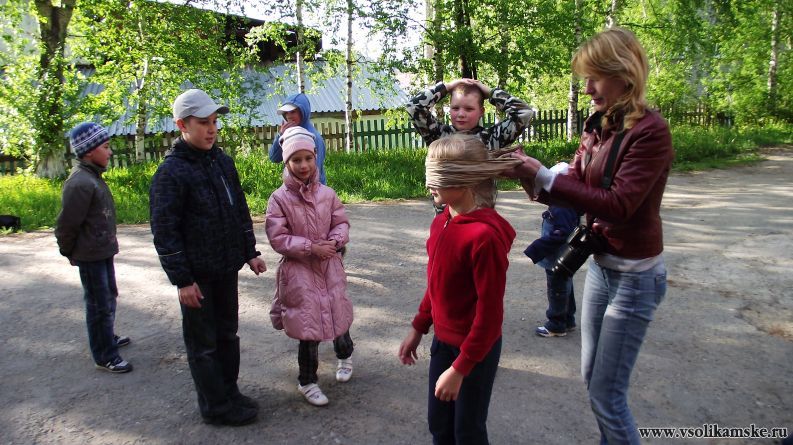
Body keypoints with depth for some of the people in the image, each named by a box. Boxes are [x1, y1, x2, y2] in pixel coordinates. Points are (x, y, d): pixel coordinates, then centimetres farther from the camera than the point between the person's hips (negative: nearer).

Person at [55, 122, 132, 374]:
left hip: (103, 252, 10)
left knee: (109, 297, 23)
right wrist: (69, 253, -7)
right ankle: (105, 356, 13)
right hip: (91, 256, -10)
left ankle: (108, 337, 42)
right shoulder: (80, 183, -23)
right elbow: (67, 224, -20)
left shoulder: (93, 177, 8)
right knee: (100, 306, 1)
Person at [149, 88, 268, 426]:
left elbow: (240, 211, 14)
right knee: (203, 342, 7)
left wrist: (249, 252, 13)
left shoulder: (223, 161, 6)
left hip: (227, 268, 7)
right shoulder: (170, 173, -15)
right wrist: (181, 280, -16)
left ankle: (229, 392, 34)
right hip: (196, 275, -7)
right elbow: (164, 232, -16)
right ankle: (216, 407, 21)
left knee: (228, 333, 18)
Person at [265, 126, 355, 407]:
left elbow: (341, 223, 6)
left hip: (330, 267, 3)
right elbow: (277, 238, -13)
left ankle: (344, 355, 47)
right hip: (299, 270, -3)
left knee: (338, 315, 14)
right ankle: (307, 381, 23)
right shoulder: (279, 198, -11)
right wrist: (311, 248, -18)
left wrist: (334, 241, -14)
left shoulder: (327, 193, -2)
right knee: (308, 326, 1)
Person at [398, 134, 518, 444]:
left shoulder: (485, 234, -27)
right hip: (443, 340, 7)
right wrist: (418, 328, 14)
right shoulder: (442, 222, -2)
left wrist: (459, 369, -20)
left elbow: (490, 311, -23)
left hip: (477, 349, -7)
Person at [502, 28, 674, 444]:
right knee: (592, 376, 20)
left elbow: (617, 204, -26)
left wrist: (541, 175, -27)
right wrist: (529, 175, -15)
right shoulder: (598, 126, 4)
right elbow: (574, 187, 2)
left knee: (606, 394, 2)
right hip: (600, 265, 8)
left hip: (635, 275, -8)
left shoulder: (650, 130, -19)